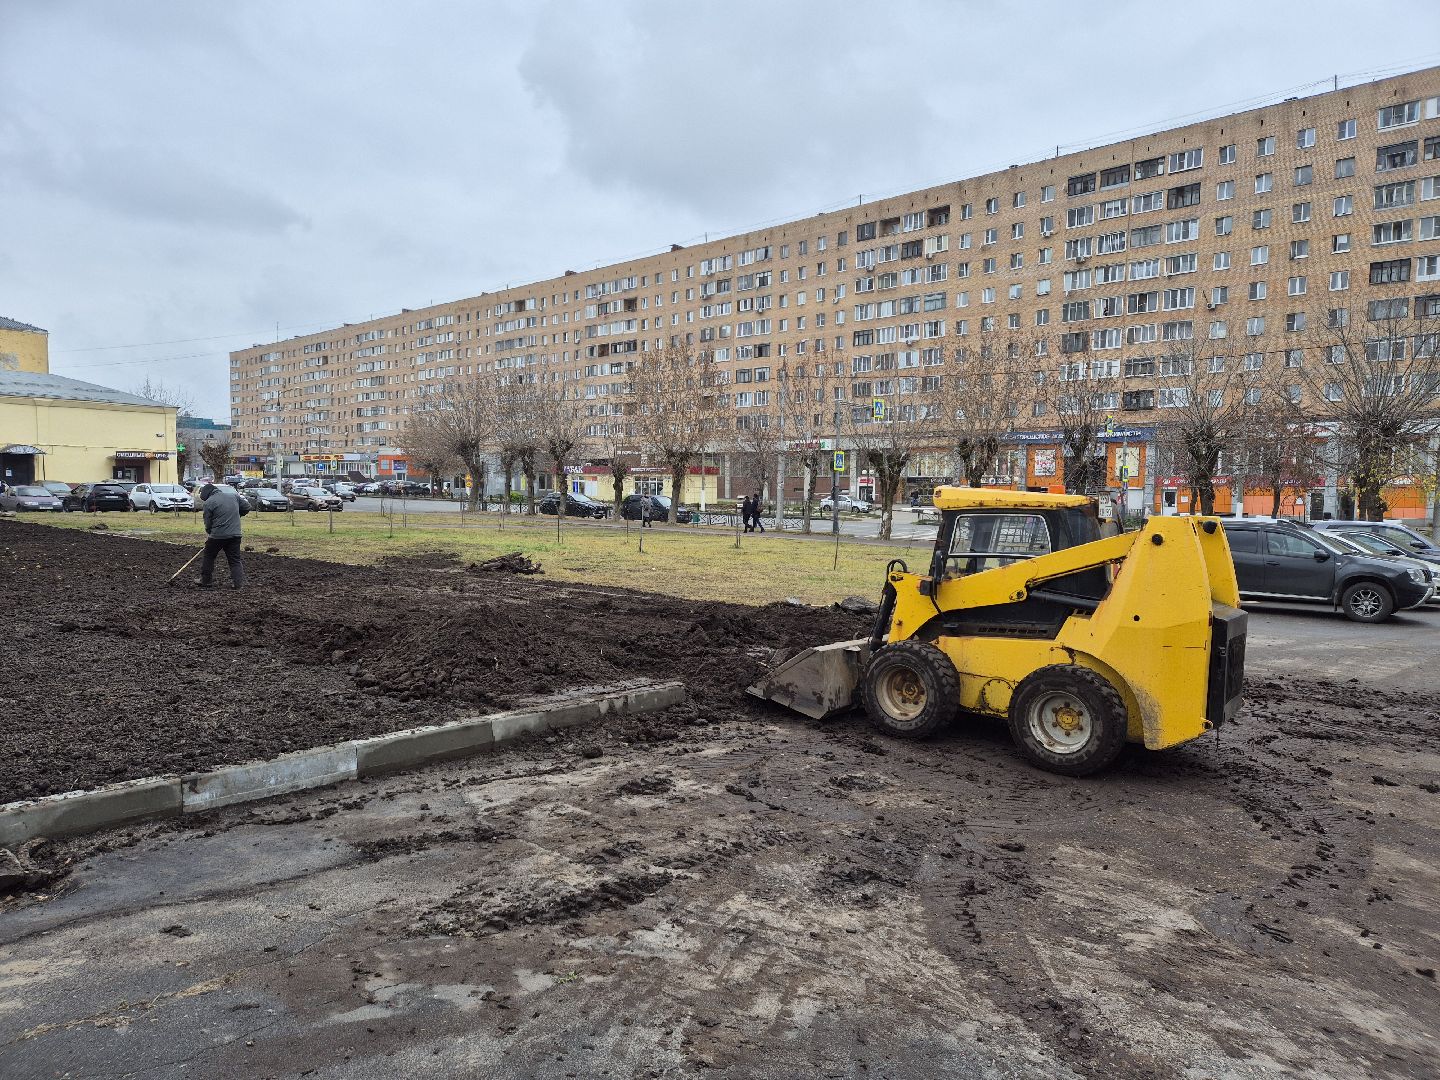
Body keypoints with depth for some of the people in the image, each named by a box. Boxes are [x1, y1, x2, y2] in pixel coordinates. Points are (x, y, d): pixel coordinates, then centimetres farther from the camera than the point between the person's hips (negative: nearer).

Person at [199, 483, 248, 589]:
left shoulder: (209, 503, -5)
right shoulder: (234, 496, 8)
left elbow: (208, 523, -2)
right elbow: (247, 507, 15)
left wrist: (208, 534, 15)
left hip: (217, 536, -4)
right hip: (235, 535, 4)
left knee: (208, 558, 15)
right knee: (235, 560, 9)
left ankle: (206, 582, 22)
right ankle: (239, 583, 2)